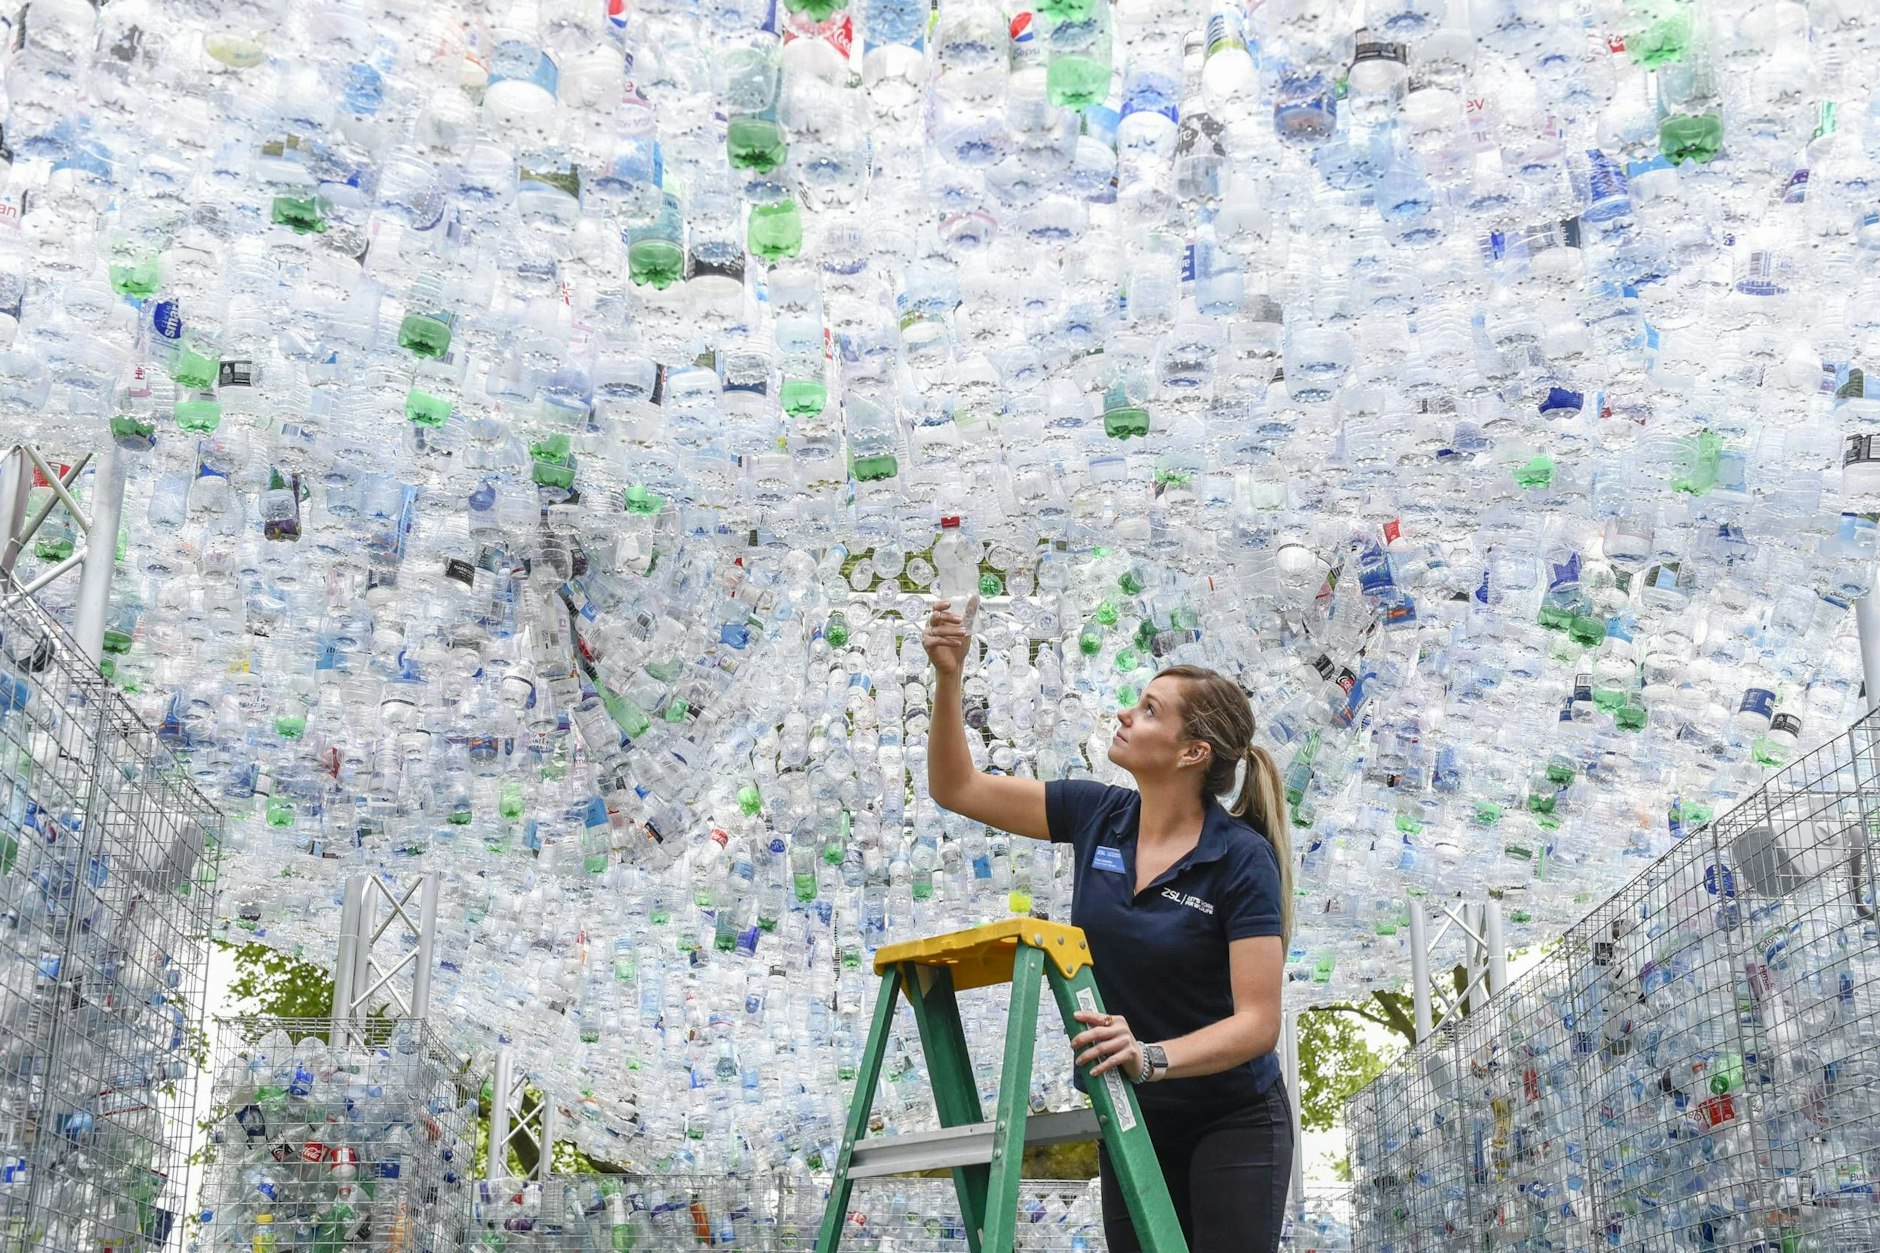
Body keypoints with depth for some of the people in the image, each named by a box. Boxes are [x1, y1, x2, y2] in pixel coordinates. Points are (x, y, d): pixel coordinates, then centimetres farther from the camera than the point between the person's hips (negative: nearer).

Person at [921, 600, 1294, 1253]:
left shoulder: (1243, 859, -19)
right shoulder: (1098, 815, -4)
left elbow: (1258, 1021, -23)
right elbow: (957, 788, 0)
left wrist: (1152, 1057, -39)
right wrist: (948, 679, -13)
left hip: (1232, 1122, -5)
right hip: (1132, 1122, 5)